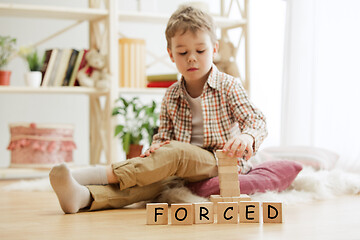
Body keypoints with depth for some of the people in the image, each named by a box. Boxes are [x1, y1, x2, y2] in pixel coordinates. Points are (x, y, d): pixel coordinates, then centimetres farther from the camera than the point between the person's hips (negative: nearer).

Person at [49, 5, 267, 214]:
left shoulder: (228, 86, -1)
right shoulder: (171, 96, 11)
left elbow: (256, 120, -10)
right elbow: (164, 136, 13)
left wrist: (247, 137, -36)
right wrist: (158, 146, -14)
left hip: (221, 161, -3)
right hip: (183, 167, 3)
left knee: (174, 153, -34)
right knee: (153, 180, -30)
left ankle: (105, 174, -40)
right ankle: (84, 196, -56)